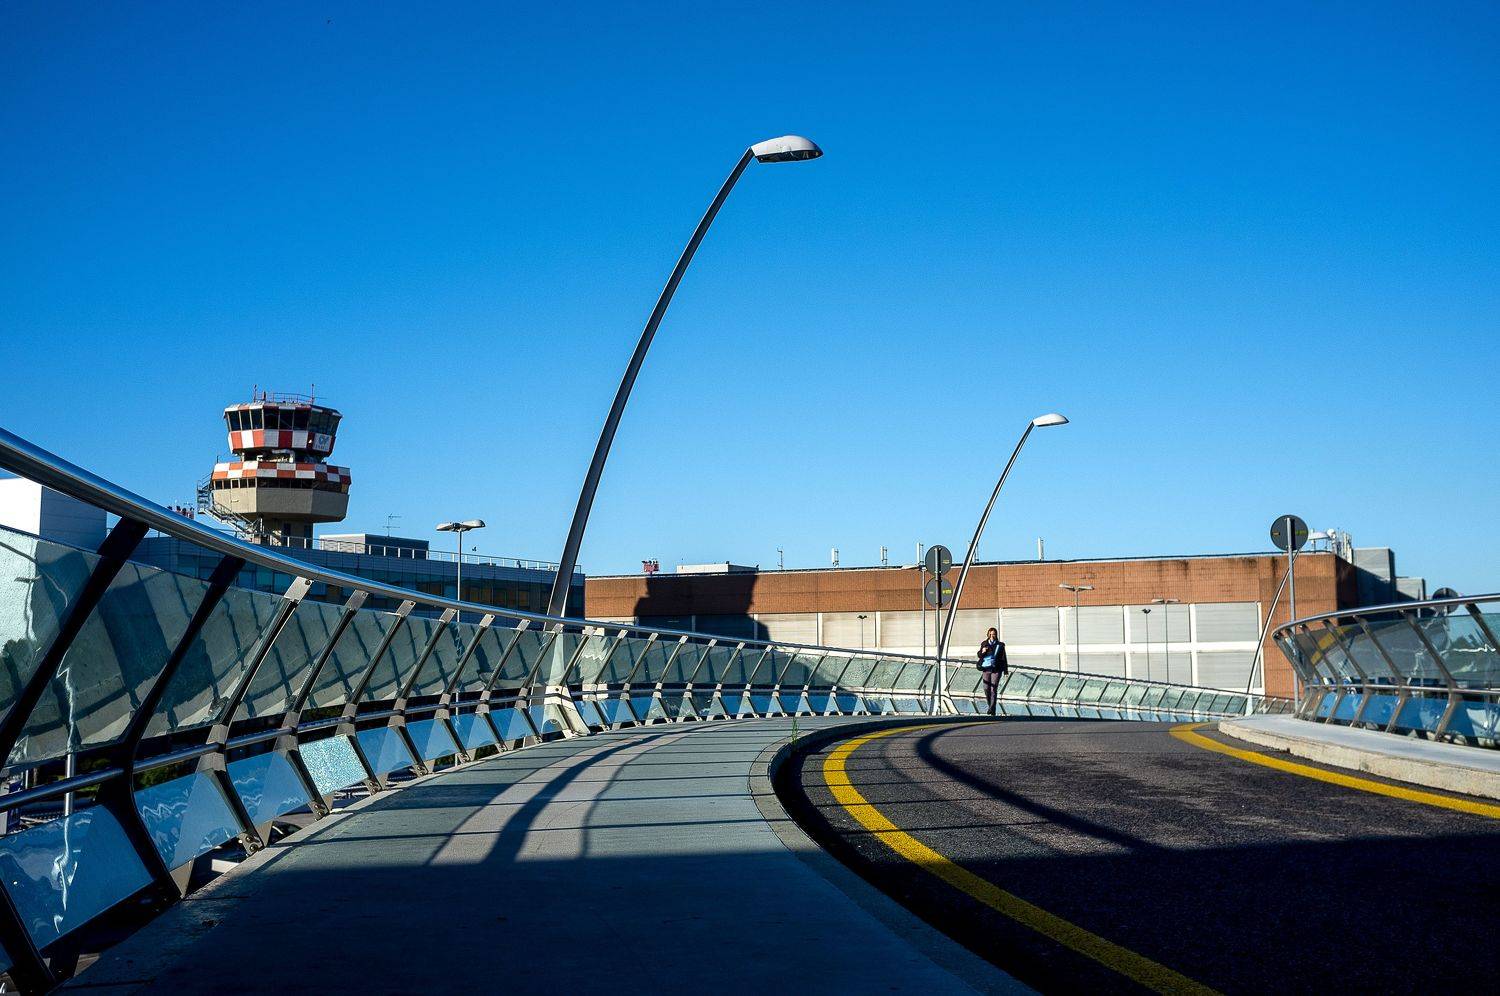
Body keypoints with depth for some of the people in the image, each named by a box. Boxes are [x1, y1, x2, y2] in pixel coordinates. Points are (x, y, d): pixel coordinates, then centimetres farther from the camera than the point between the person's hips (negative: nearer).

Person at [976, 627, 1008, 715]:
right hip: (986, 668, 2)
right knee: (987, 689, 2)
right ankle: (990, 705, 24)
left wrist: (1005, 670, 5)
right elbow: (979, 655, 10)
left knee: (993, 689, -10)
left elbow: (1004, 658, 7)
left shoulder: (1000, 645, 4)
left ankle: (992, 709, -11)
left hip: (996, 669, -2)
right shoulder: (984, 644, 8)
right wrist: (982, 652, -13)